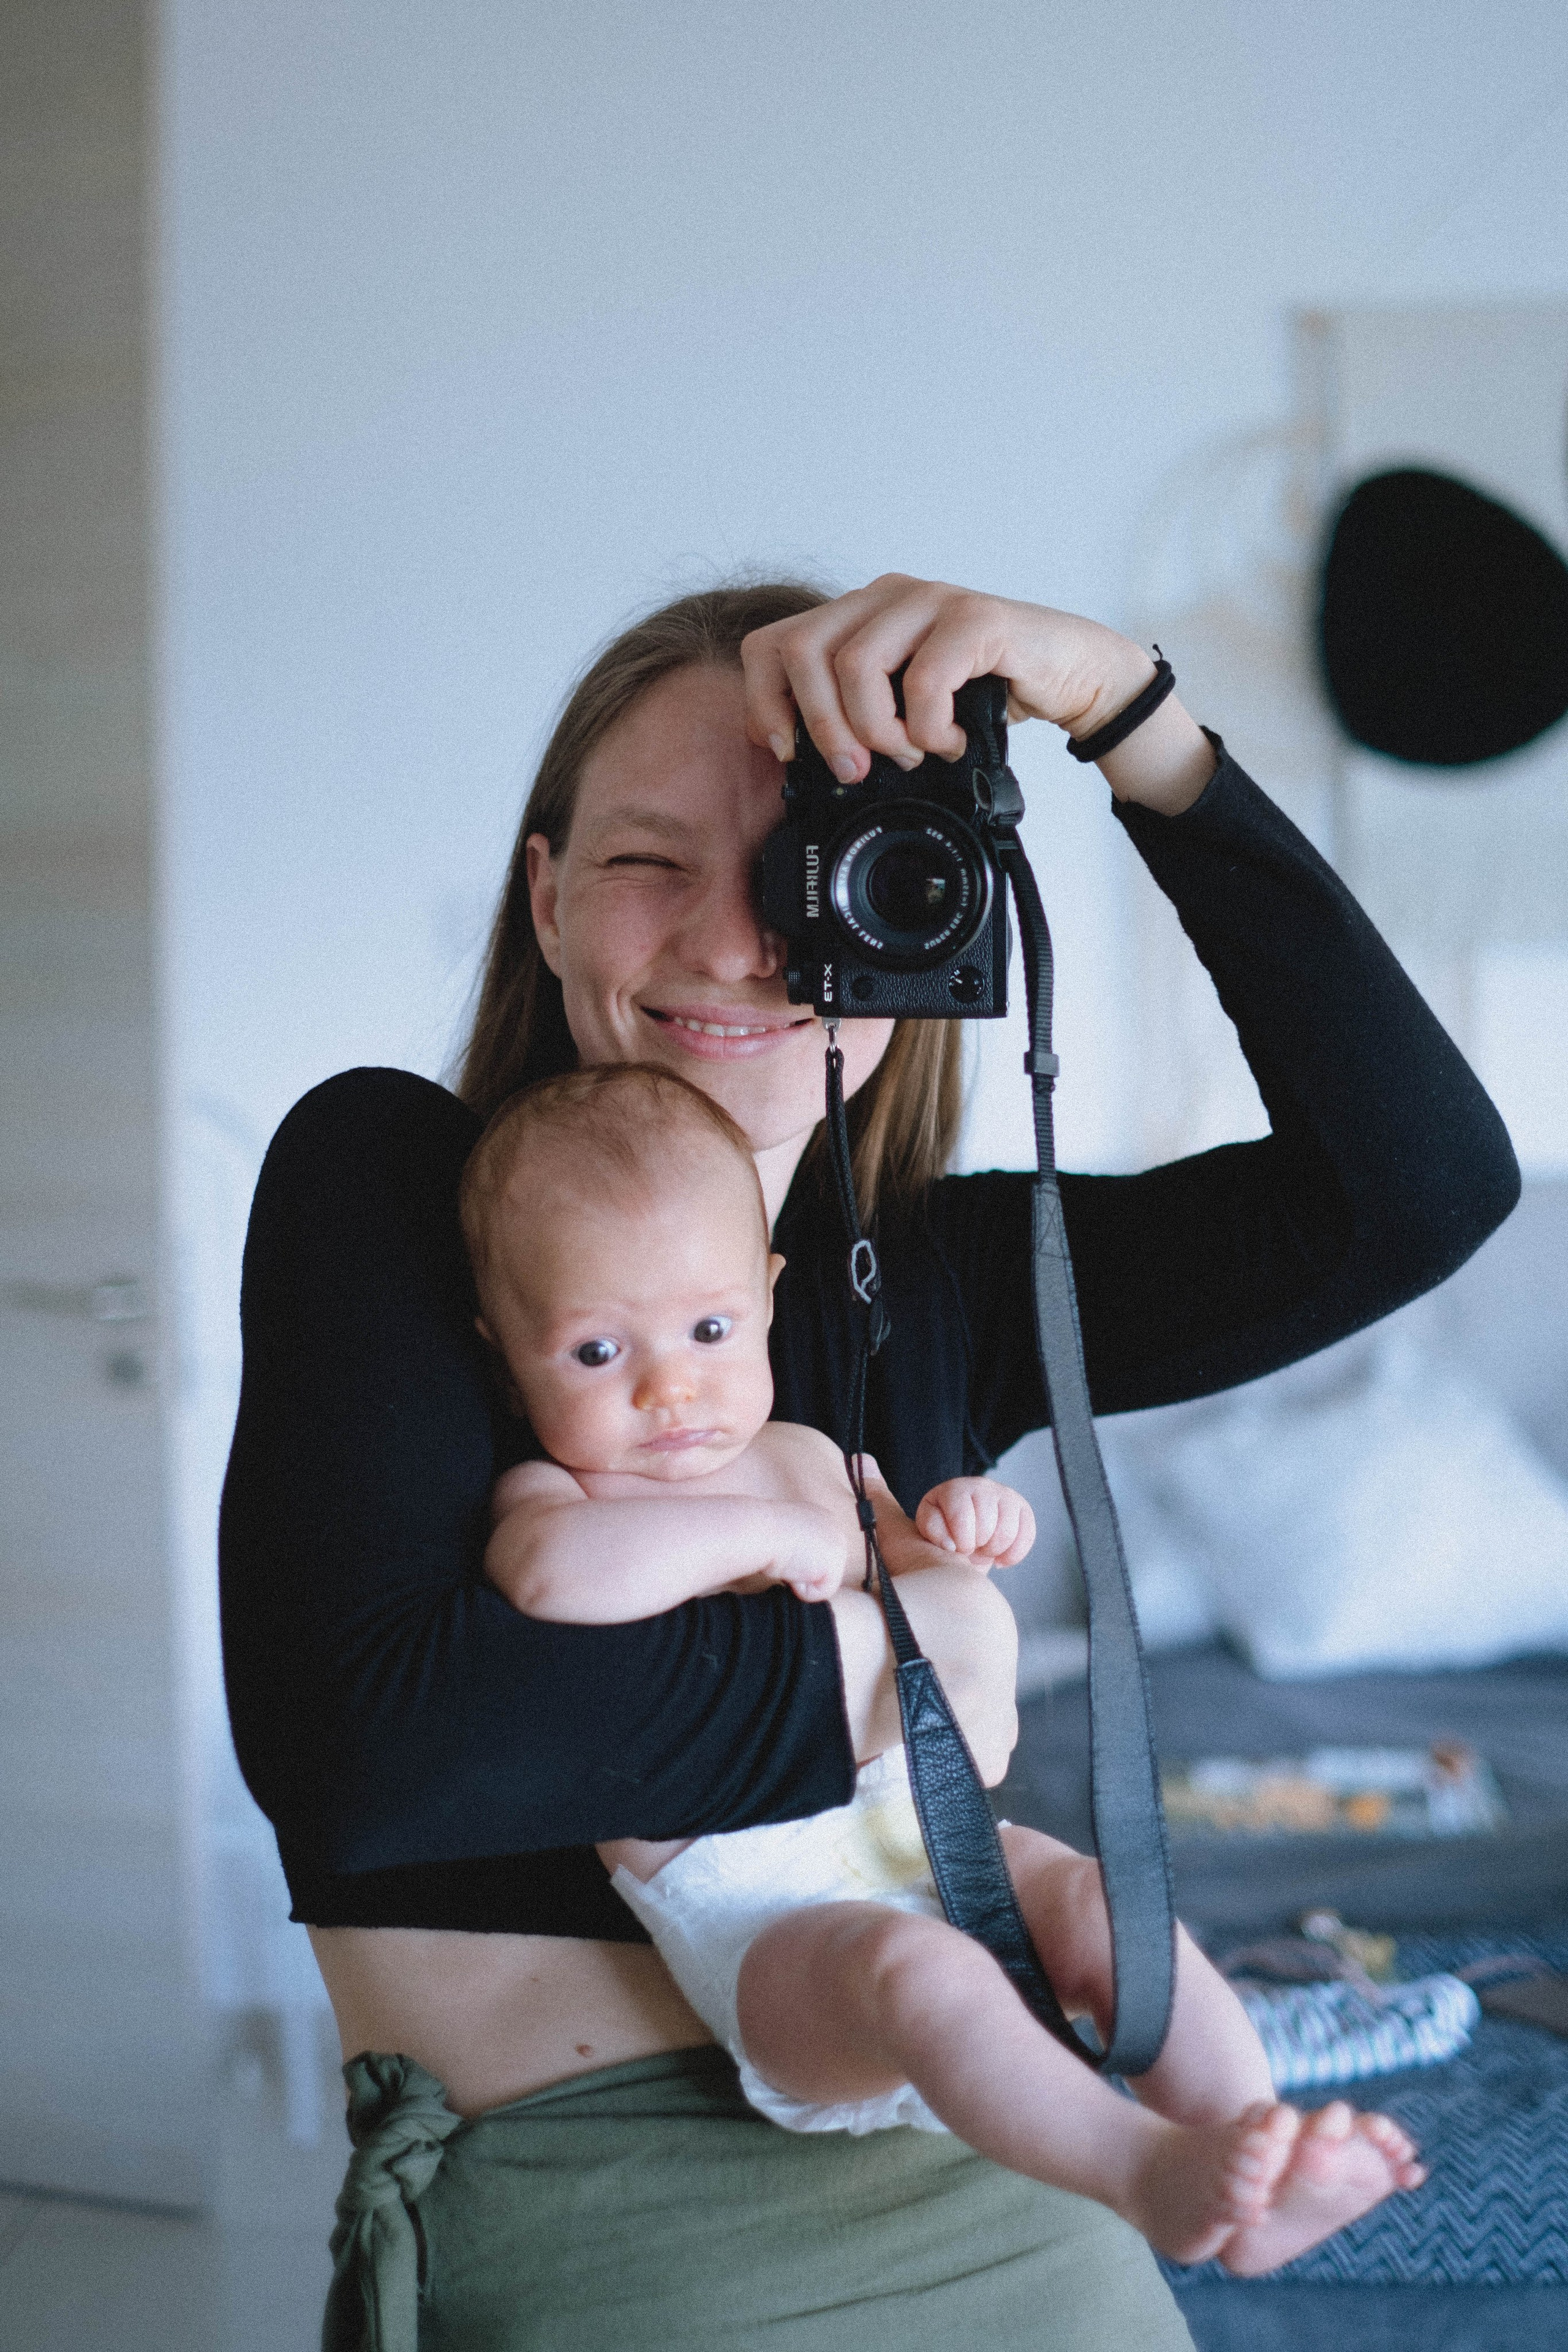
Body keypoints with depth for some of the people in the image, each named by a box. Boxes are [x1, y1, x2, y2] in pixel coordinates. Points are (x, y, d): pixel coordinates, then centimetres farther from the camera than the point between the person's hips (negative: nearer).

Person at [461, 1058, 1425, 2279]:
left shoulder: (809, 1458, 18)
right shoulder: (557, 1493, -2)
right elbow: (552, 1572, -31)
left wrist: (951, 1545, 8)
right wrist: (760, 1532, -20)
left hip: (915, 1824, 7)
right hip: (751, 1908, -7)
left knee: (1104, 1901, -17)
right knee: (914, 1969, -34)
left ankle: (1251, 2164, -24)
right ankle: (1155, 2178, -45)